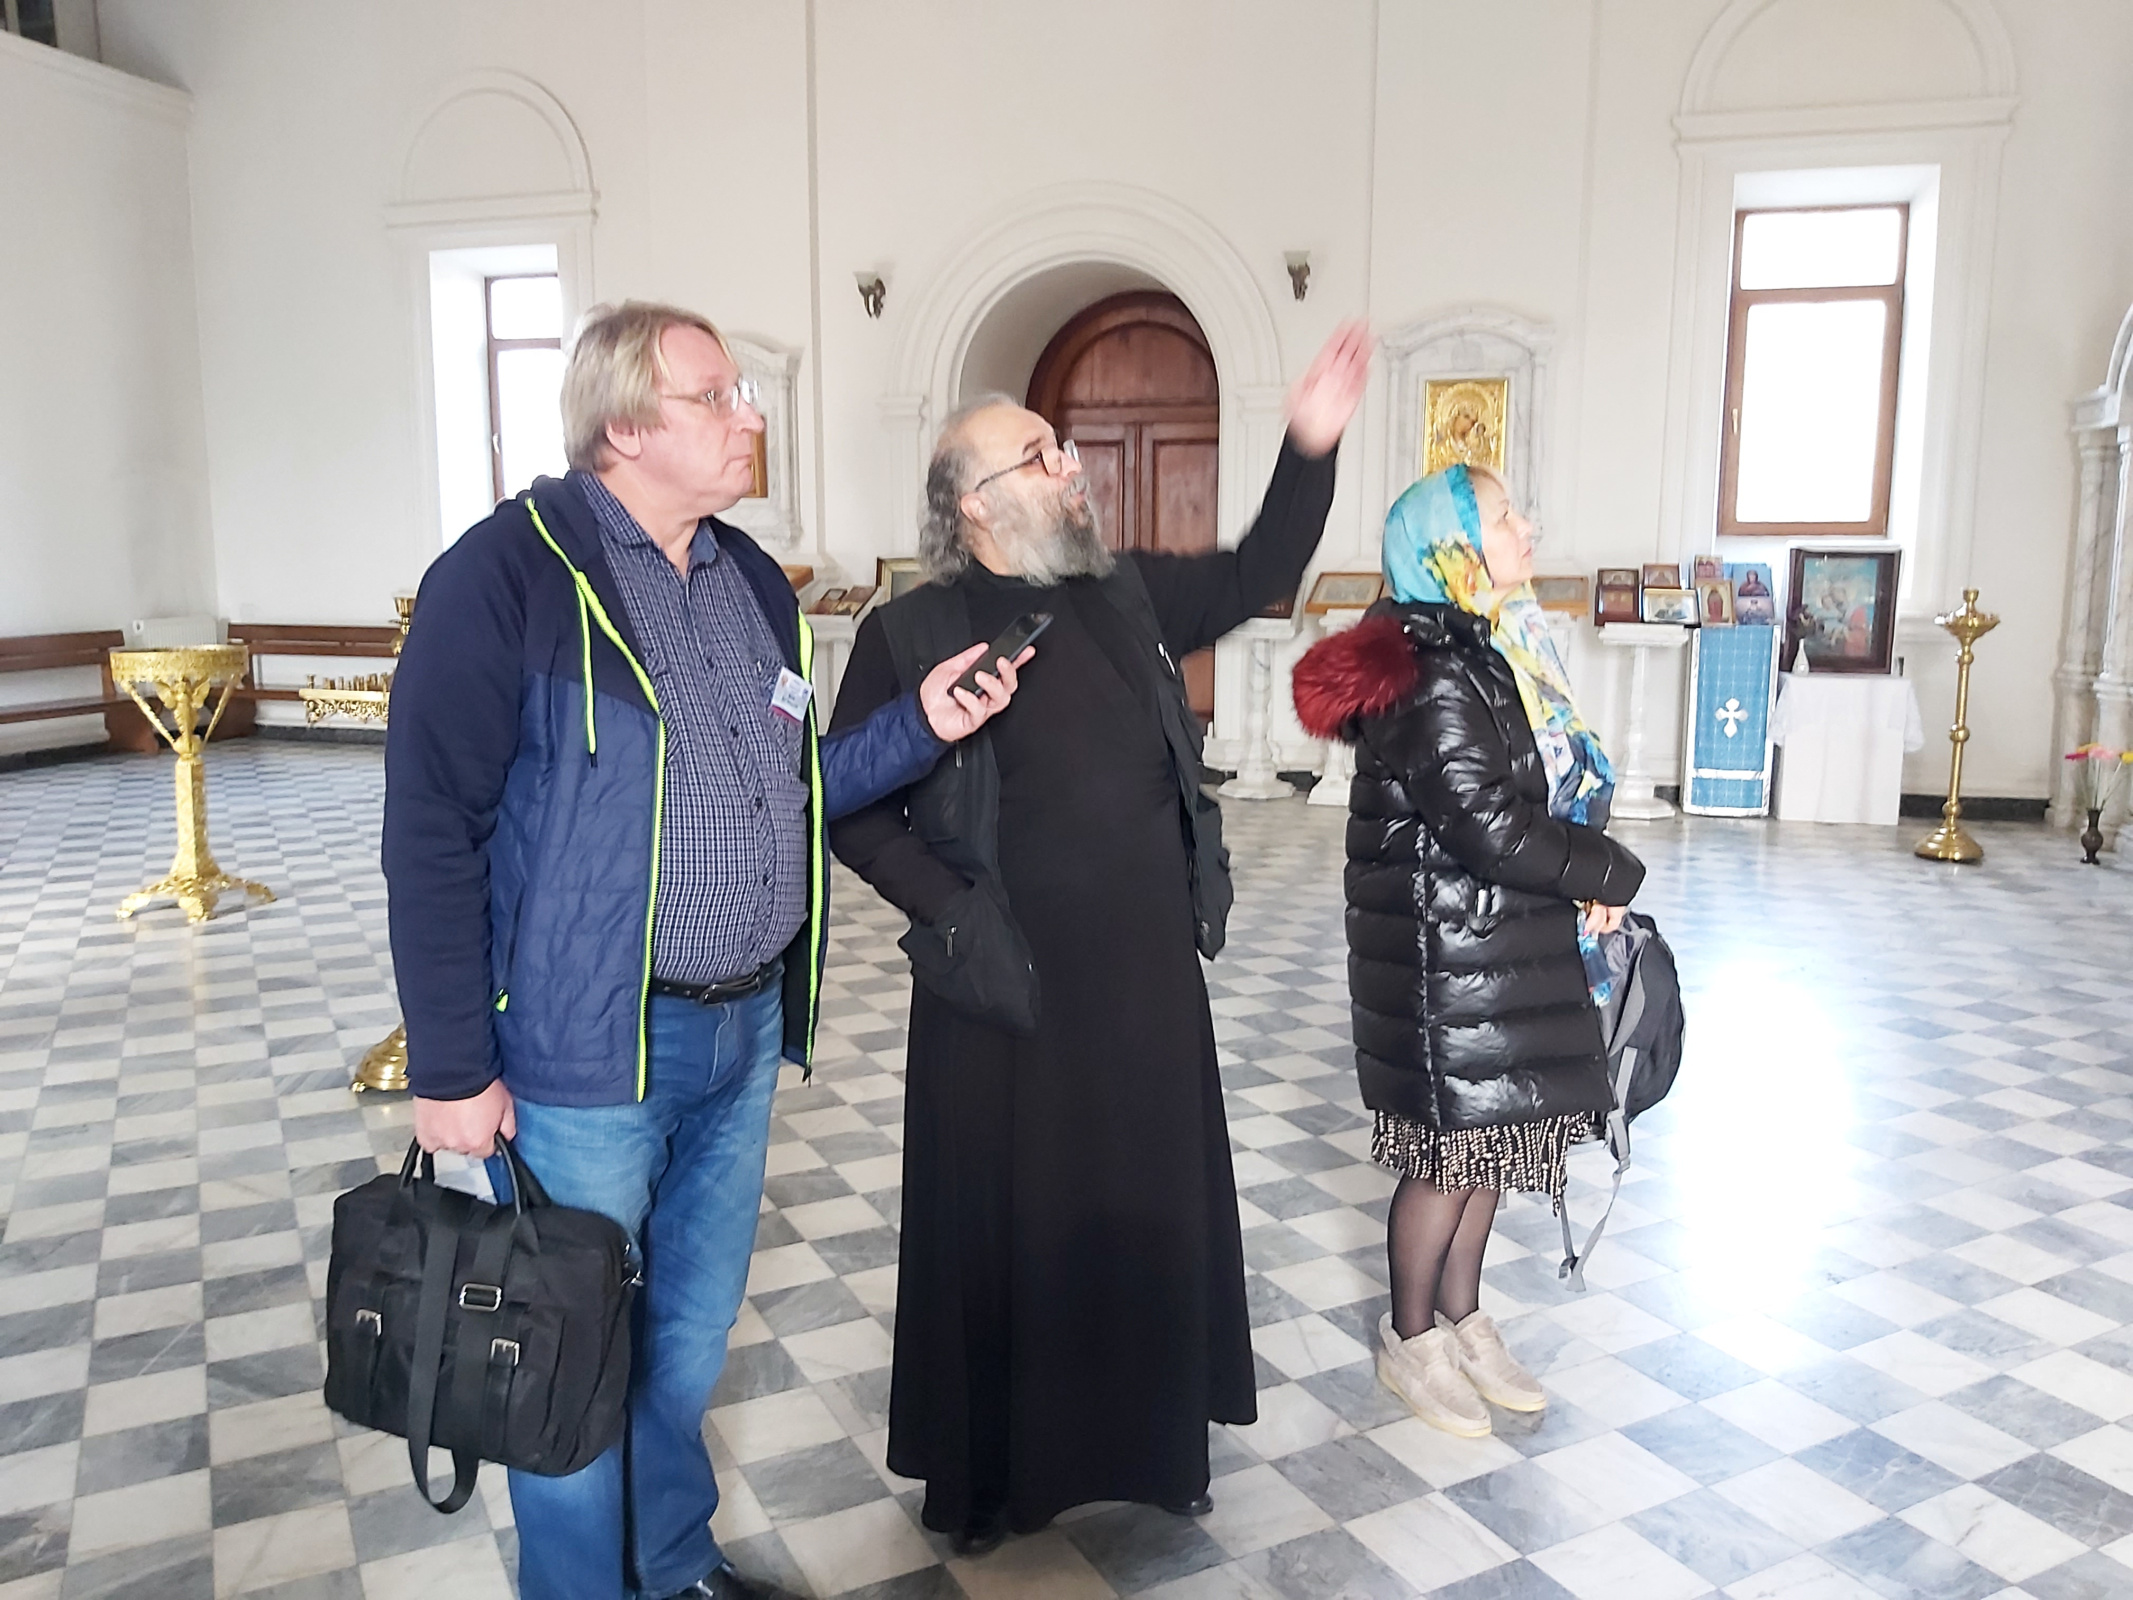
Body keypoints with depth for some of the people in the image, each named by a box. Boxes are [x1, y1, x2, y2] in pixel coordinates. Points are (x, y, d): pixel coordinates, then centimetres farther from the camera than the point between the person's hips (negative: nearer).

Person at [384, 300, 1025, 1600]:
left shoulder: (753, 582, 10)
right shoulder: (510, 575, -14)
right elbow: (434, 832, -15)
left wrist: (919, 727, -1)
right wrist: (452, 1067, -14)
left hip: (743, 1032, 7)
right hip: (587, 1054, -7)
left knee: (692, 1333, 22)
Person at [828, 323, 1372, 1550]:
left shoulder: (1126, 595, 6)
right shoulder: (910, 635, -7)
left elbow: (1258, 577, 14)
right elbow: (851, 809, -5)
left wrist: (1311, 447, 1)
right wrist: (952, 914, -14)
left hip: (1149, 982, 5)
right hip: (1005, 995, -4)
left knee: (1155, 1210, 16)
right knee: (1004, 1230, 9)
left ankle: (1156, 1444, 37)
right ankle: (985, 1479, 31)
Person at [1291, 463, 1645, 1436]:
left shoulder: (1493, 653, 8)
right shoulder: (1435, 680, -22)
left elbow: (1548, 789, 12)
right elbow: (1493, 830, -24)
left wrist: (1586, 876, -5)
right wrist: (1612, 876, -10)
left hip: (1503, 944, 9)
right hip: (1448, 953, -9)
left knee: (1488, 1137, 18)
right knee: (1451, 1147, 5)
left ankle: (1461, 1319, 35)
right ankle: (1409, 1338, 25)